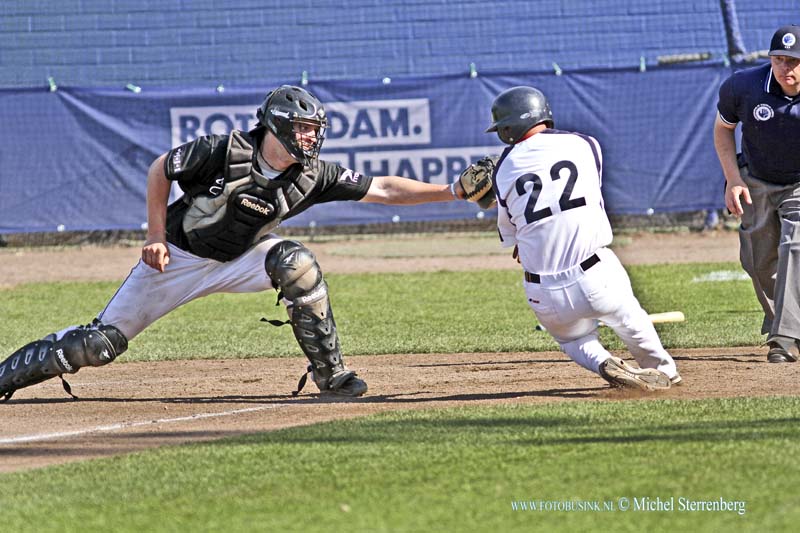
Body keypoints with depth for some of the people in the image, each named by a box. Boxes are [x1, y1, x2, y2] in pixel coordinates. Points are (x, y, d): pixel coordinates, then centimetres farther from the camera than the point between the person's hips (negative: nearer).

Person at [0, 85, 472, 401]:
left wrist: (453, 191, -22)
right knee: (102, 343, -8)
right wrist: (156, 236, -14)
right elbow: (160, 170, -11)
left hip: (241, 258, 3)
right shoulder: (224, 153, -25)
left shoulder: (311, 176, -14)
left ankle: (331, 374, -14)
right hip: (181, 257, -3)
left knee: (296, 264, -26)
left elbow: (380, 189, -15)